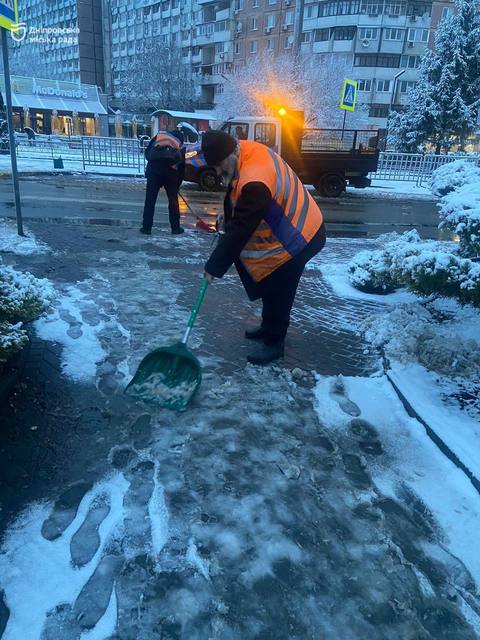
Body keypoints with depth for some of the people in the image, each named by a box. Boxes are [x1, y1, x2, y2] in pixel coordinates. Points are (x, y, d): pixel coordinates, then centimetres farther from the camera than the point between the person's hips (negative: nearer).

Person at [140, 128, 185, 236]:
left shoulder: (158, 136, 19)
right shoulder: (180, 147, 19)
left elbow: (147, 153, 11)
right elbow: (182, 168, 17)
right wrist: (177, 184, 24)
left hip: (153, 170, 0)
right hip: (171, 173, 0)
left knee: (150, 200, 5)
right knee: (173, 200, 12)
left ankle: (146, 227, 6)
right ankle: (175, 228, 16)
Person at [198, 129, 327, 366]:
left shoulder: (255, 184, -35)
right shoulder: (248, 150, -5)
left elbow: (239, 231, -30)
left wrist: (214, 266, -22)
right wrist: (226, 217, 8)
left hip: (297, 239, -10)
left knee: (277, 292, 1)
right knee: (270, 286, 20)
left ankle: (273, 342, 17)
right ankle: (269, 327, 38)